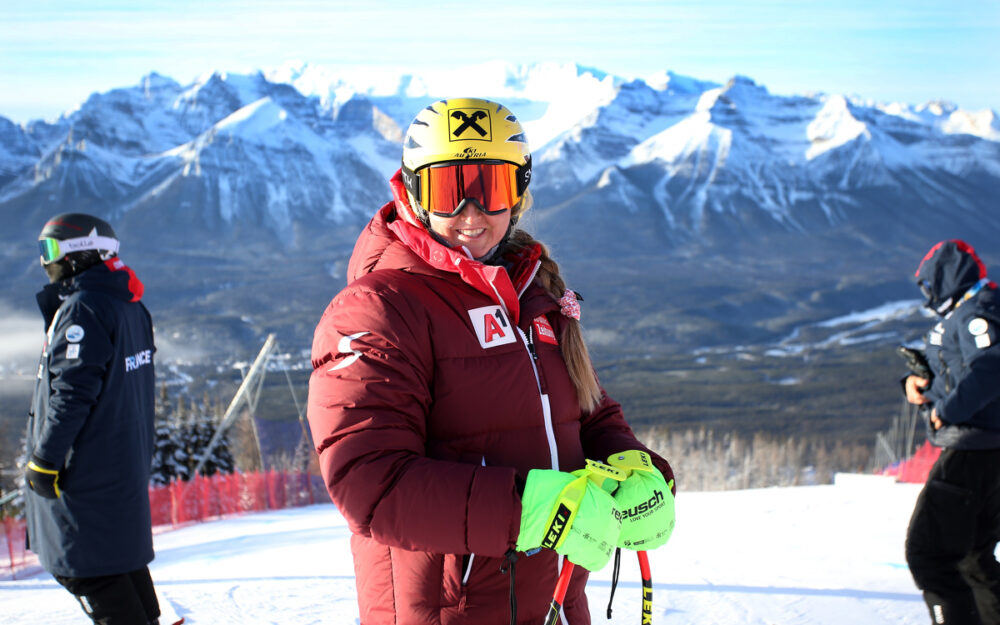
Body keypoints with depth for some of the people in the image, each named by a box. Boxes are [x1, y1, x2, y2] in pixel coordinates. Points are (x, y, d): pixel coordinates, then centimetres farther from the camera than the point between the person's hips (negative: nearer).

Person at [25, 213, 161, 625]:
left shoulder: (81, 309, -16)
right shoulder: (132, 308, 12)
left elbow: (71, 392, -21)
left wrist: (44, 459, -17)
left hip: (84, 471, -9)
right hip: (127, 465, 9)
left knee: (84, 567, -3)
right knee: (120, 555, 18)